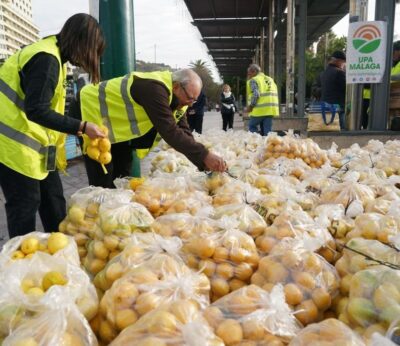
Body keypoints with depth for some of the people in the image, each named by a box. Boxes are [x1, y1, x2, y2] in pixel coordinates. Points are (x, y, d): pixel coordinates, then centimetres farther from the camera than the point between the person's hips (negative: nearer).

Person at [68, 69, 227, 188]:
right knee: (103, 181, -11)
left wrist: (204, 164, -14)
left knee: (121, 177, 9)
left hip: (112, 120, 9)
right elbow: (170, 131, -39)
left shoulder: (175, 97, -4)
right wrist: (205, 155, -38)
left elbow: (183, 131, -5)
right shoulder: (155, 88, -34)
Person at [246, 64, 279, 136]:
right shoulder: (270, 79, 21)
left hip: (260, 110, -7)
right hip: (271, 109, 7)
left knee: (252, 126, 7)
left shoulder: (253, 80, -2)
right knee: (267, 129, 9)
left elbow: (256, 95, -16)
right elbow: (275, 94, 18)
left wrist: (250, 106, -7)